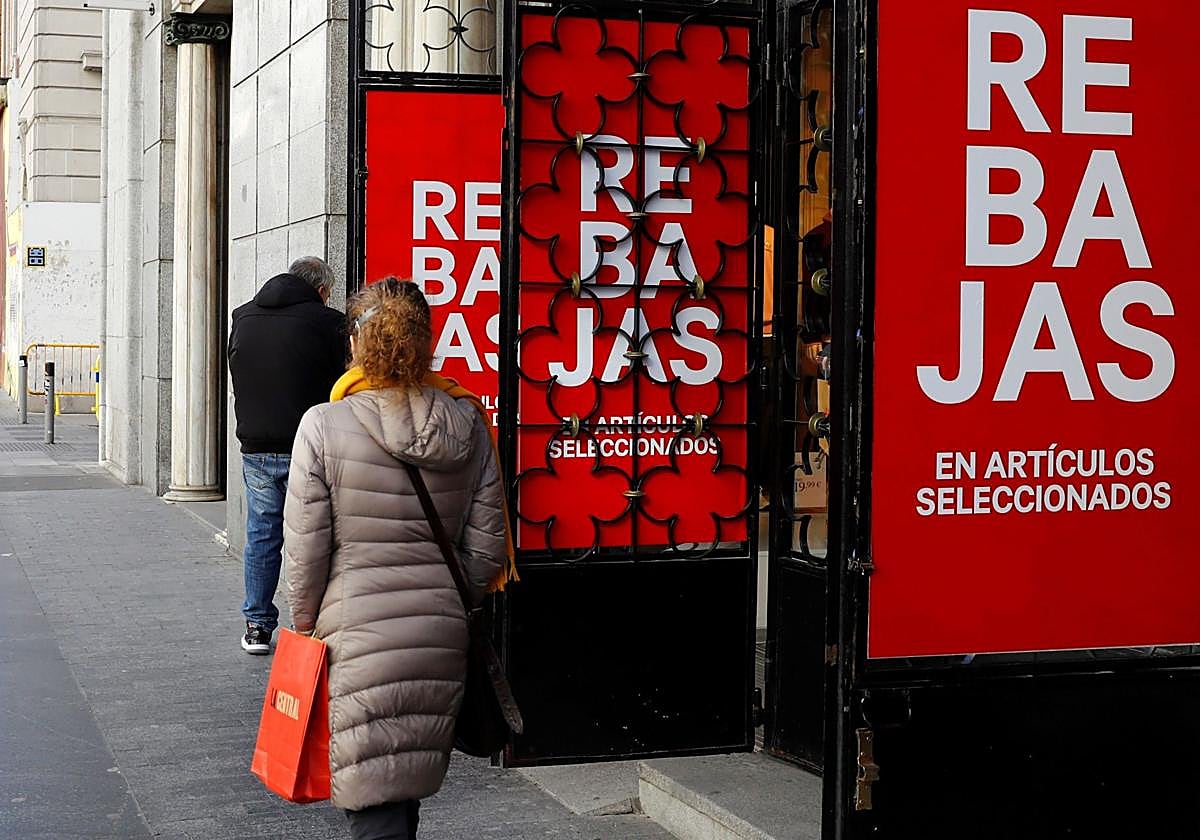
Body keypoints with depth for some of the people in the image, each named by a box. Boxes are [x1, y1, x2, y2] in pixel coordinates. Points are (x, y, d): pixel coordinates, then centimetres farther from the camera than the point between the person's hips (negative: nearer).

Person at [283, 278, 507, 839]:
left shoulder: (324, 426, -11)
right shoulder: (467, 428, 0)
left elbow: (305, 551, -8)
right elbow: (487, 548, 3)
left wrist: (306, 627, 7)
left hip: (358, 640, -4)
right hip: (444, 639, 4)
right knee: (409, 787, 20)